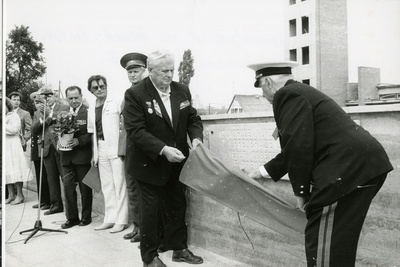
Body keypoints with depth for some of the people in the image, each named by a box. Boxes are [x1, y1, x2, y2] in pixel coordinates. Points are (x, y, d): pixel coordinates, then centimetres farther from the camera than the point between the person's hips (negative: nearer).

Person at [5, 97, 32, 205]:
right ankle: (11, 195, 11)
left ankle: (20, 195, -1)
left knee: (15, 170, -6)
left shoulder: (14, 116, -1)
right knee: (7, 171, 5)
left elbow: (13, 129, -15)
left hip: (13, 146, -6)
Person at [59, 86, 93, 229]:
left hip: (83, 156, -4)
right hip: (67, 157, 4)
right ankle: (71, 217, 18)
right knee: (67, 187, 5)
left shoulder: (88, 112, -8)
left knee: (85, 188, 8)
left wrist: (79, 141, -22)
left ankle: (86, 216, 22)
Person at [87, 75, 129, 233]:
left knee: (119, 184, -2)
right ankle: (110, 219, 20)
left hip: (116, 148, -6)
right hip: (101, 149, 6)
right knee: (106, 186, 10)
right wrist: (94, 154, 14)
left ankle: (121, 220, 6)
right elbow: (92, 133, 17)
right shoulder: (91, 110, 13)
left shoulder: (116, 104, -5)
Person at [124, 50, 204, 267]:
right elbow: (136, 131, -22)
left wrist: (196, 138, -14)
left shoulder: (182, 91, 1)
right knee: (150, 211, 6)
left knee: (178, 207, 16)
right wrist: (163, 149, -31)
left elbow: (193, 118, 7)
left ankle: (179, 248, 33)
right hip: (149, 164, -5)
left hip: (175, 162, 5)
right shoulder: (135, 94, -16)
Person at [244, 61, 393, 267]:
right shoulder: (301, 92, 25)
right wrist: (261, 172, 36)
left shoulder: (287, 94, -7)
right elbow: (294, 149, 30)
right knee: (337, 244, 20)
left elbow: (298, 147, -18)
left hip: (349, 167, -11)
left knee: (323, 244, -4)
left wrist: (300, 190, -7)